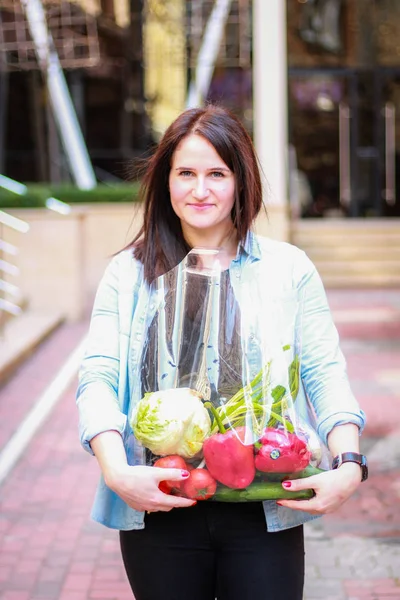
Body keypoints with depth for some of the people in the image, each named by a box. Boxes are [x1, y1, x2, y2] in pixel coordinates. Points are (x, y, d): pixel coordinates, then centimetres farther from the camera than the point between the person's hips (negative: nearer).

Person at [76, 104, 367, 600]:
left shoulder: (289, 268, 6)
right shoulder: (129, 273, 5)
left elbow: (325, 374, 1)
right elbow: (98, 378, -3)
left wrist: (348, 466, -15)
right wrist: (116, 471, -20)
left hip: (264, 511, 0)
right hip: (159, 509, 0)